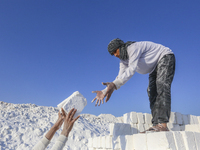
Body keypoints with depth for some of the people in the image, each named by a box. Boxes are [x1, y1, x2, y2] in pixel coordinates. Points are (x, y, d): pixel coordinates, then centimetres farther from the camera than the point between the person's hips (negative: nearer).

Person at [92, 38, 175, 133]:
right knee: (152, 93, -5)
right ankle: (156, 124, -9)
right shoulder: (123, 60, -1)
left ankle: (162, 125, -33)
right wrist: (105, 91, -19)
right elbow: (121, 77, -8)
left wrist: (114, 84, -49)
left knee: (161, 86, -26)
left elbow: (131, 70, -39)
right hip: (155, 68, 9)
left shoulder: (133, 47, -28)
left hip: (165, 57, -9)